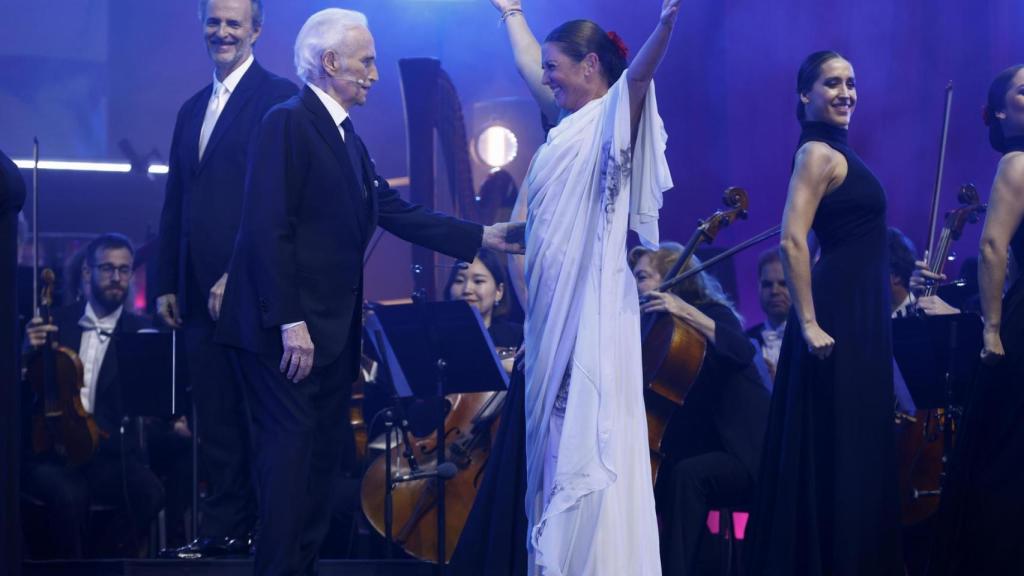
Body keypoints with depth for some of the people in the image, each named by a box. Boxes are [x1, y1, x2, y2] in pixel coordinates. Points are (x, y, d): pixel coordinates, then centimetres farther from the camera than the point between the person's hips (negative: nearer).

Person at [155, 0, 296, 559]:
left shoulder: (279, 98, -5)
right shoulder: (193, 109, 20)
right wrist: (167, 282, 14)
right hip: (200, 291, 7)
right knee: (215, 419, 6)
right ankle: (222, 528, 9)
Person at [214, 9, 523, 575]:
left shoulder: (346, 137, 16)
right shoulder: (287, 123, -12)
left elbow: (397, 212, 14)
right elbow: (270, 229, -18)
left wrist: (485, 236, 9)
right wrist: (290, 322, -22)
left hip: (332, 329, 9)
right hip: (291, 330, -9)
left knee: (324, 449, 11)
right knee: (292, 443, -8)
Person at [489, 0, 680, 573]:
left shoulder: (614, 119, -6)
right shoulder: (571, 122, 17)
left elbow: (639, 74, -27)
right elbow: (530, 67, 34)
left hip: (591, 306, -9)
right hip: (553, 309, 9)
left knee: (588, 438, -10)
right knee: (555, 436, 8)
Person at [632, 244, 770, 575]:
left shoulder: (711, 311, -6)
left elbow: (743, 352, -28)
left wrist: (687, 312, -32)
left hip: (744, 453, -7)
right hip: (699, 449, 7)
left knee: (687, 474, -35)